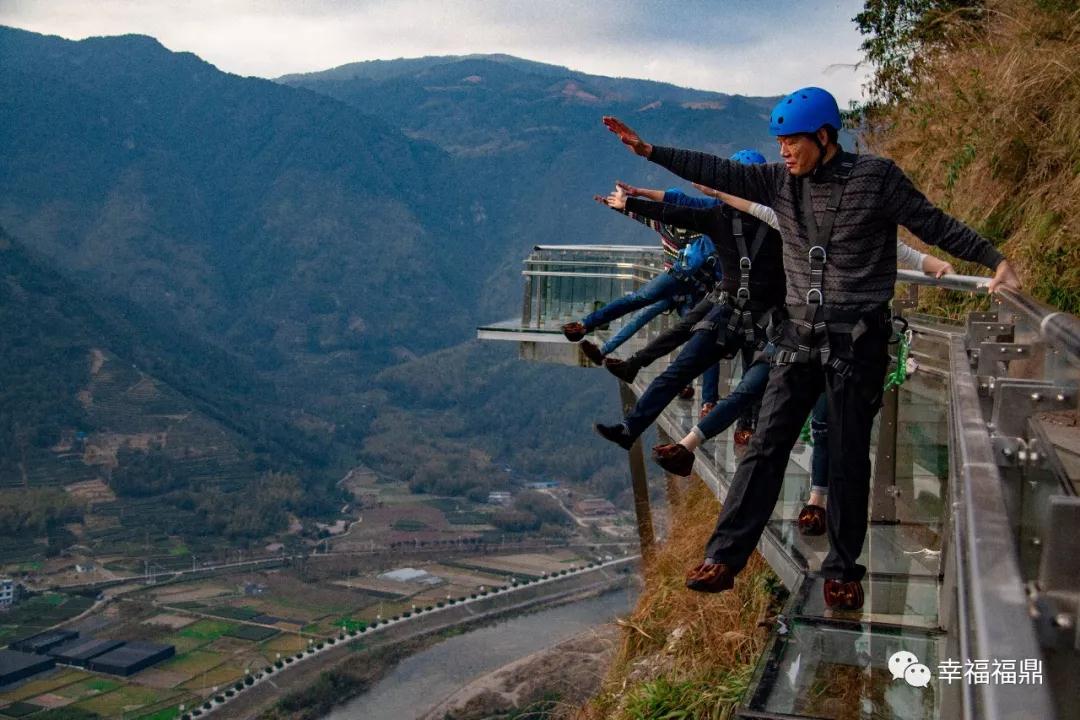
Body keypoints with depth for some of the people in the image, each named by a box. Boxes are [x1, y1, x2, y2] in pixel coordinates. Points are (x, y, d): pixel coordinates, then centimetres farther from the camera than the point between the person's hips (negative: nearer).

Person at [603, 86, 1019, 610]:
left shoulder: (876, 177, -6)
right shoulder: (781, 181, 5)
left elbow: (935, 226, -2)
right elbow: (719, 172, 3)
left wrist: (994, 260, -8)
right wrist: (648, 150, -1)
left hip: (857, 340, -3)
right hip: (799, 336, 4)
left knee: (848, 457, 4)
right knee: (765, 446, 0)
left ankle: (843, 570, 17)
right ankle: (725, 557, 3)